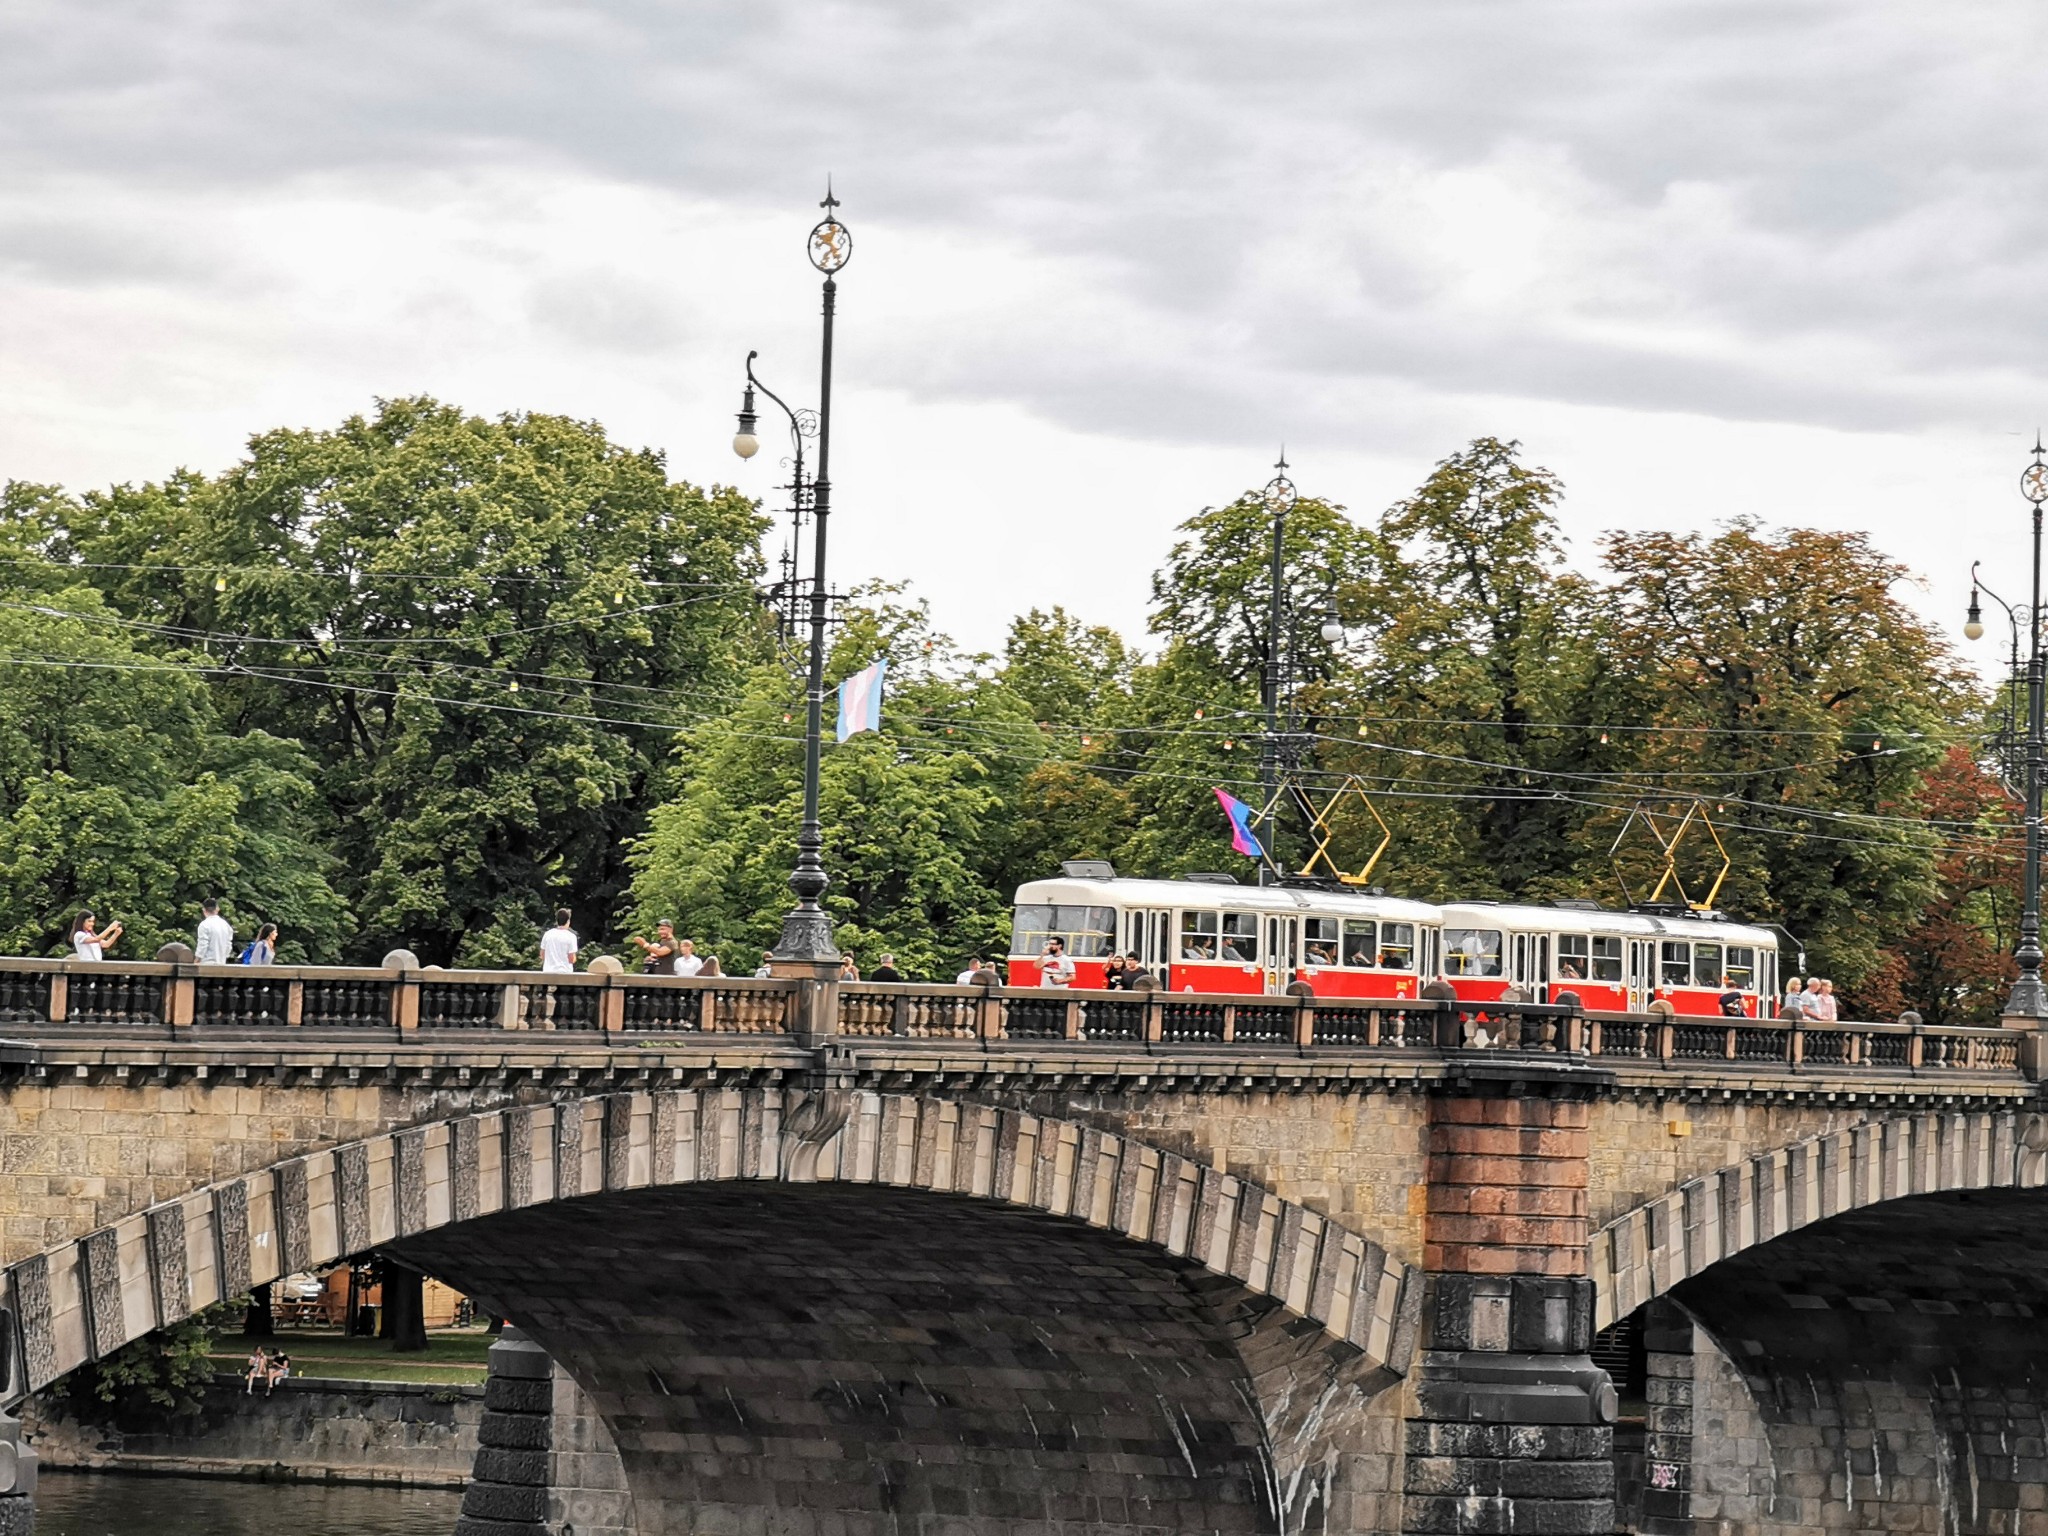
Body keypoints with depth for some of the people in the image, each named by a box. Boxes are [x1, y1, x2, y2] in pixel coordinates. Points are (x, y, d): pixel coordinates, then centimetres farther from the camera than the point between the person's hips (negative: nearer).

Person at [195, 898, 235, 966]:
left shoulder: (205, 925, -10)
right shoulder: (225, 924, 9)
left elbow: (202, 946, -12)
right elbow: (229, 945, 12)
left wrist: (196, 962, -5)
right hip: (222, 963, 6)